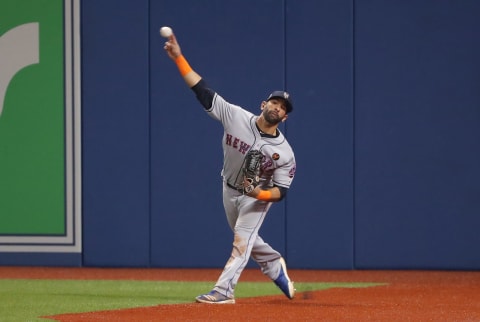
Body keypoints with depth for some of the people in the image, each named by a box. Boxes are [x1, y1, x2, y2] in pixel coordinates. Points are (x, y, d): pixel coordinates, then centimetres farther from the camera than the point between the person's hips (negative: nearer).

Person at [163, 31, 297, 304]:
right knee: (248, 241, 18)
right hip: (230, 190, 4)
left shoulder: (284, 153, -22)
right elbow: (203, 90, -20)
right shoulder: (237, 117, -19)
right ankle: (276, 266, 43)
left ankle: (224, 291, -20)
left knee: (242, 240, -16)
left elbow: (281, 191, -18)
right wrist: (179, 58, -26)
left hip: (258, 197, -4)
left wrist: (260, 194, -39)